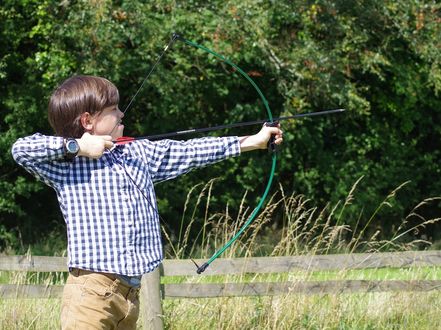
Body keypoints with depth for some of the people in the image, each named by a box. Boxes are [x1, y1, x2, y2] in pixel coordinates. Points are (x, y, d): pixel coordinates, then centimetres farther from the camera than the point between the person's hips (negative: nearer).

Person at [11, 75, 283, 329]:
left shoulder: (138, 154, 16)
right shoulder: (67, 165, -3)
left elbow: (188, 152, 16)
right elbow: (21, 149, -13)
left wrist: (253, 141, 16)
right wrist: (75, 146, -13)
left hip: (130, 292, 7)